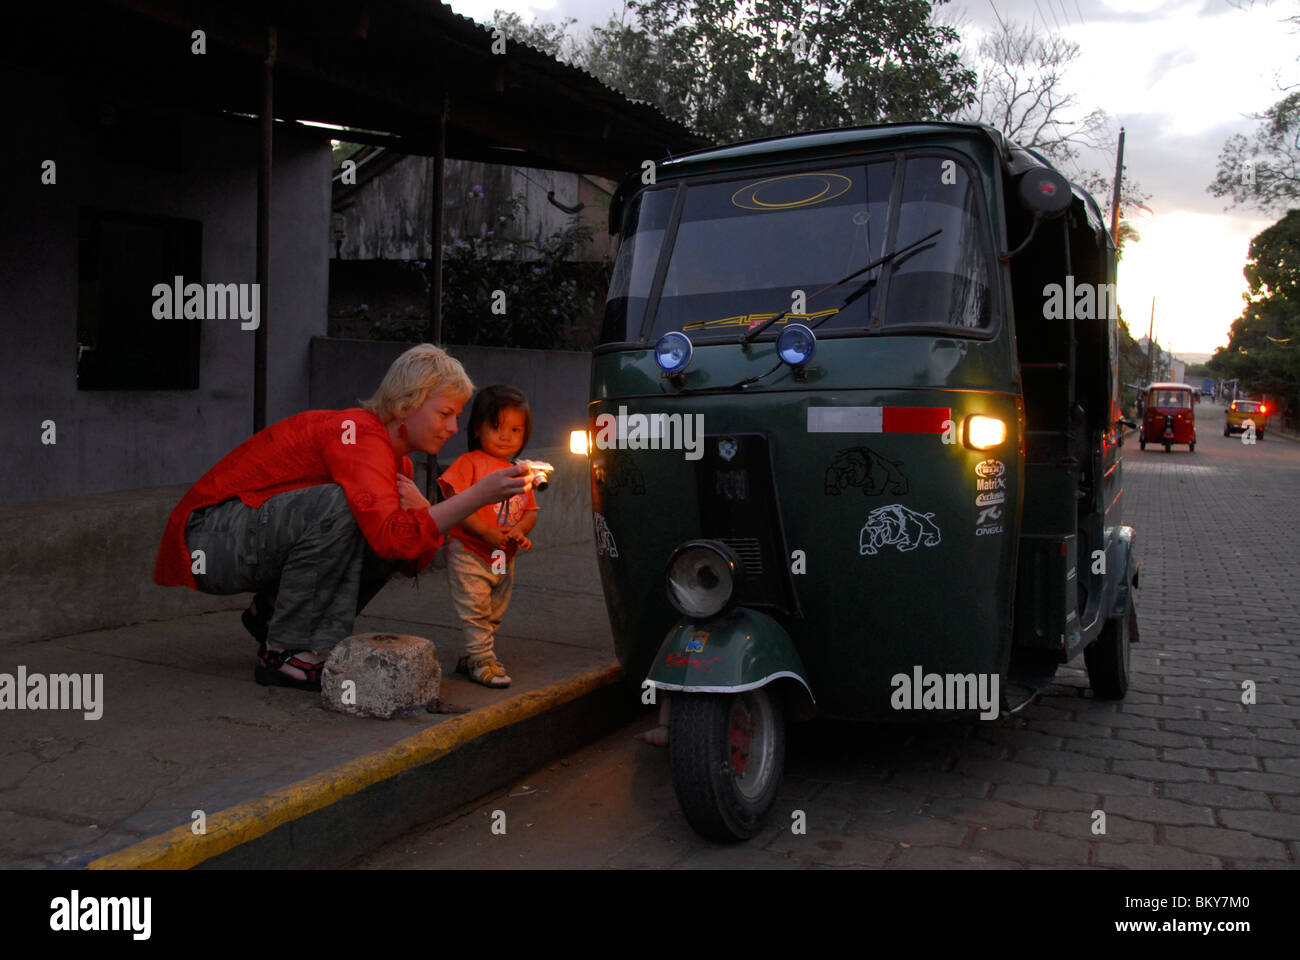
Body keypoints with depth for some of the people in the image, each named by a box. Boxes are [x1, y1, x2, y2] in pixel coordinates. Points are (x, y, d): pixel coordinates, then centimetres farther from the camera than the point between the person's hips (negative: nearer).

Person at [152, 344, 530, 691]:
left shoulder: (396, 460, 6)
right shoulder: (359, 435, -23)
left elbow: (414, 560, 3)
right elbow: (393, 537, -38)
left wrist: (420, 510, -16)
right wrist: (478, 495, -36)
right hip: (208, 539, -9)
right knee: (336, 505, -31)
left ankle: (273, 612, 8)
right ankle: (283, 654, -19)